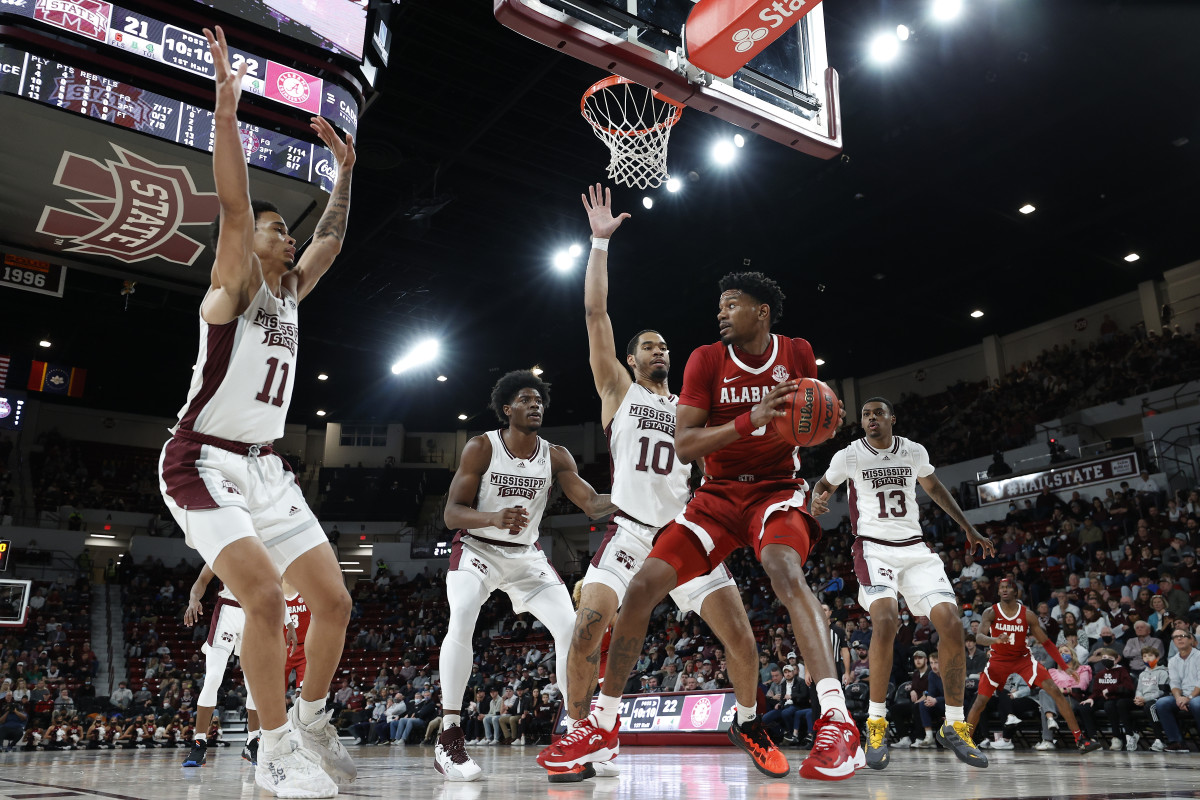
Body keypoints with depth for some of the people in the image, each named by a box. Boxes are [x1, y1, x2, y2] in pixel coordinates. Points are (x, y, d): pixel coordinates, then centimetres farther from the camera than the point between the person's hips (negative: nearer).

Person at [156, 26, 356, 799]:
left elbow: (332, 239, 25)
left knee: (334, 599, 1)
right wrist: (227, 109, -26)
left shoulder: (290, 291, 14)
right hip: (204, 463, -7)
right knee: (267, 597, -23)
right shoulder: (233, 286, -5)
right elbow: (234, 204, -19)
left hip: (265, 466, 7)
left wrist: (345, 169, 24)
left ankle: (311, 718, 22)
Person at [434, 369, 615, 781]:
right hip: (477, 548, -3)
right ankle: (449, 740, -20)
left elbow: (593, 504, -14)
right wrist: (494, 518, -38)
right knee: (461, 622, -29)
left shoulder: (556, 456, -6)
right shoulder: (481, 447, -14)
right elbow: (452, 512, -18)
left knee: (570, 628, -9)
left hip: (526, 554, 4)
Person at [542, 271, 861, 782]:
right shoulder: (706, 360, -6)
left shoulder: (797, 353, -2)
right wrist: (752, 419, -28)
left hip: (776, 488, -1)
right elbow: (684, 446, -15)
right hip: (718, 495, 2)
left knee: (784, 567, -36)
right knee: (643, 586, -10)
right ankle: (602, 726, 7)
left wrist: (828, 419, -12)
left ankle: (837, 723, -39)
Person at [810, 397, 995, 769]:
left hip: (915, 547, 4)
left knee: (951, 623, -12)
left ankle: (954, 725, 5)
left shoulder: (914, 451, 5)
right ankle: (876, 722, -12)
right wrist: (817, 500, -12)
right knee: (885, 620, -28)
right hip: (874, 547, -3)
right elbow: (824, 484, 13)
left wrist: (969, 529, 23)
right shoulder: (848, 456, -2)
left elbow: (934, 488, 23)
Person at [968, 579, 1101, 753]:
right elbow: (979, 637, -27)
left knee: (1055, 691, -12)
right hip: (998, 661, -1)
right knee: (980, 703, -8)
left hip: (1023, 659, 1)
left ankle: (1080, 739, -4)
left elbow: (1046, 642, -2)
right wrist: (995, 640, -49)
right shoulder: (991, 612, -14)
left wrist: (1064, 666, -8)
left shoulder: (1027, 615, -10)